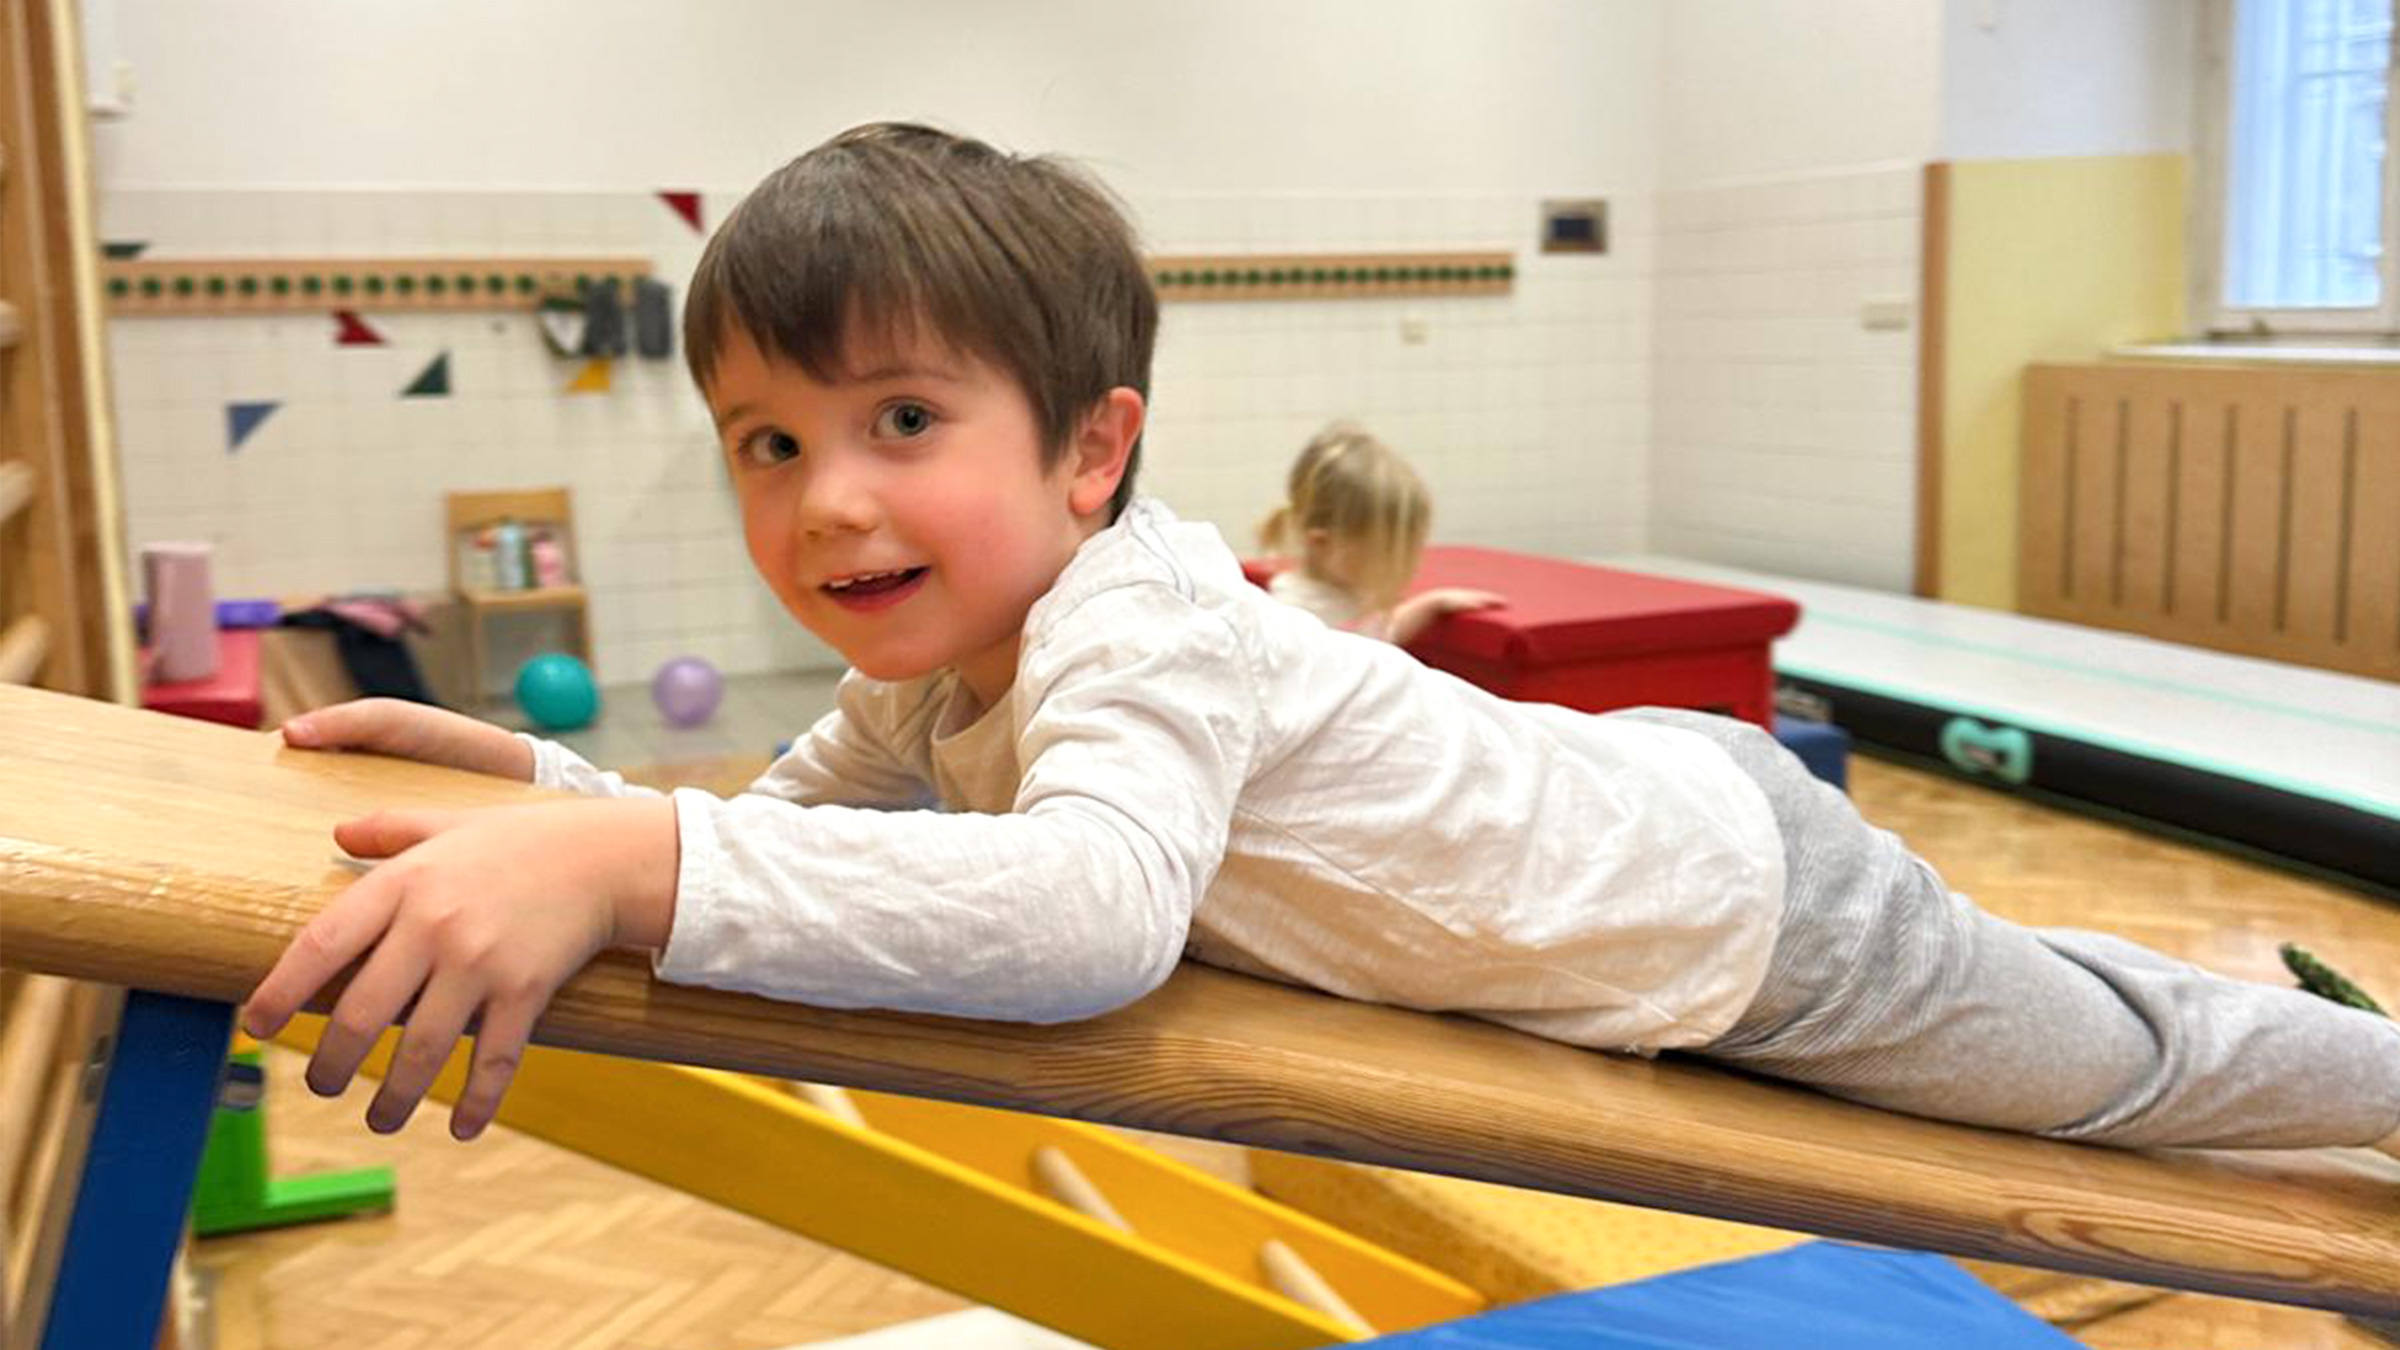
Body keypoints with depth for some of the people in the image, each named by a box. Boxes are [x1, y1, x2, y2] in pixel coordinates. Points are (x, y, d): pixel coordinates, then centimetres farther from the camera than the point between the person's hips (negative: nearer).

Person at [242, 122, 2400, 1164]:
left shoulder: (1133, 624, -37)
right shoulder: (932, 666, -9)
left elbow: (1095, 903, -56)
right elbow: (786, 836, -4)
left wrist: (630, 868, -62)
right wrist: (556, 790, -21)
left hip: (1737, 897, -7)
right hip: (1621, 804, 7)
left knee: (2122, 1063, 18)